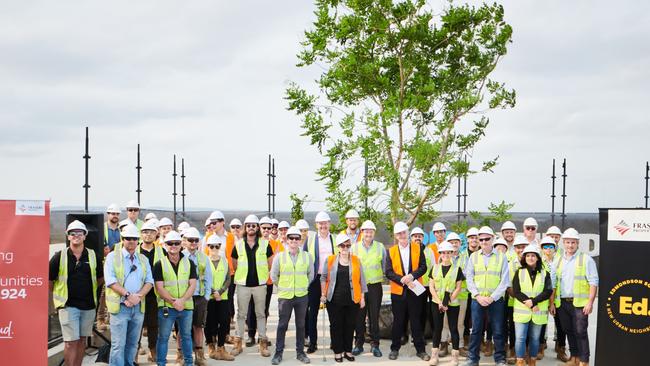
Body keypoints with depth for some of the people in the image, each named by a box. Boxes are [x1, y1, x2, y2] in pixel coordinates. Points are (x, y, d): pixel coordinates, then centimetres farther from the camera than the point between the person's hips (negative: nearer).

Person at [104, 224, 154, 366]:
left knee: (133, 343, 11)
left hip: (138, 307, 5)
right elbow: (111, 280, -10)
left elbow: (149, 281, 7)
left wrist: (139, 296, -11)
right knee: (118, 344, -6)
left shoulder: (143, 259, 13)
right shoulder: (113, 257, 0)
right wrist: (128, 295, -18)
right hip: (120, 306, -4)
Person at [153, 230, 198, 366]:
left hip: (186, 306, 2)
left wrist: (182, 300, -16)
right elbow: (159, 288, -7)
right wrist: (173, 301, -18)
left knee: (186, 336, 13)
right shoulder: (160, 264, -1)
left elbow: (193, 285, 0)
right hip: (166, 307, -2)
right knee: (163, 337, 4)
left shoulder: (189, 263, 6)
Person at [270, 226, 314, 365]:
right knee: (282, 325, 3)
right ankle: (278, 352, 13)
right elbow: (273, 276, 6)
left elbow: (310, 275, 13)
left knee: (301, 325, 9)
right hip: (285, 296, -1)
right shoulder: (279, 257, -3)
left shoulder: (307, 256, 1)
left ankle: (300, 352, 20)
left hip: (302, 296, 1)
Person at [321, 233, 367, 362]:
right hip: (334, 300, -1)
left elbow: (361, 280, 7)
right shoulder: (330, 260, 3)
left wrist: (362, 297, 5)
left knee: (350, 325, 6)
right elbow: (324, 278, 8)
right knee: (336, 325, 4)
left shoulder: (356, 260, 5)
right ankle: (337, 351, 15)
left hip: (352, 300, 1)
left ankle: (348, 350, 19)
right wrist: (323, 294, 1)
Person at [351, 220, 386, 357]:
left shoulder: (380, 247, 4)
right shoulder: (354, 247, 4)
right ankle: (358, 344, 13)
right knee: (359, 316, 3)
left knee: (374, 316, 3)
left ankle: (375, 344, 12)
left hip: (375, 286, 0)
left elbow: (385, 266, 10)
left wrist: (384, 277, 4)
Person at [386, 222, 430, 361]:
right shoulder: (391, 251, 3)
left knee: (416, 321, 5)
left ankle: (420, 349, 14)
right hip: (398, 291, 0)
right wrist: (402, 280, -17)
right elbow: (389, 272, -3)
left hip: (414, 290, 0)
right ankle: (395, 348, 19)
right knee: (398, 321, 8)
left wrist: (412, 276, -18)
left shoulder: (417, 248, 2)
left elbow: (423, 267, -2)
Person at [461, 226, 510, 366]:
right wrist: (478, 296, -10)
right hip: (477, 299, 2)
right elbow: (469, 278, 3)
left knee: (498, 331, 3)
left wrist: (492, 298, -11)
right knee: (476, 330, 6)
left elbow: (505, 281, -4)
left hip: (496, 300, -1)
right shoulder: (473, 256, 6)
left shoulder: (501, 257, 0)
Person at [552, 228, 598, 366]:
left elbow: (593, 282, -7)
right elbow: (554, 283, 15)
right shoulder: (559, 261, 13)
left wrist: (590, 302, -14)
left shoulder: (586, 259, -2)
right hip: (562, 302, 5)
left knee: (580, 332, -4)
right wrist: (552, 302, 9)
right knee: (569, 331, 11)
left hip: (579, 303, -5)